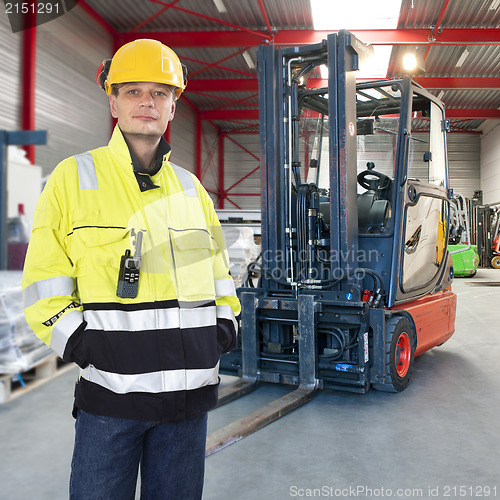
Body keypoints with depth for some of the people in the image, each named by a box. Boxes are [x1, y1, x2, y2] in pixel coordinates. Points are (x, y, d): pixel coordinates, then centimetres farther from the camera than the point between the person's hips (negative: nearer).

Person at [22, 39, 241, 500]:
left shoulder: (190, 188, 11)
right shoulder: (73, 179, -1)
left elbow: (218, 274, 17)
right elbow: (45, 287, -2)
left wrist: (222, 333, 4)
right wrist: (85, 349, -12)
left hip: (188, 395, 4)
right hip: (109, 396, -3)